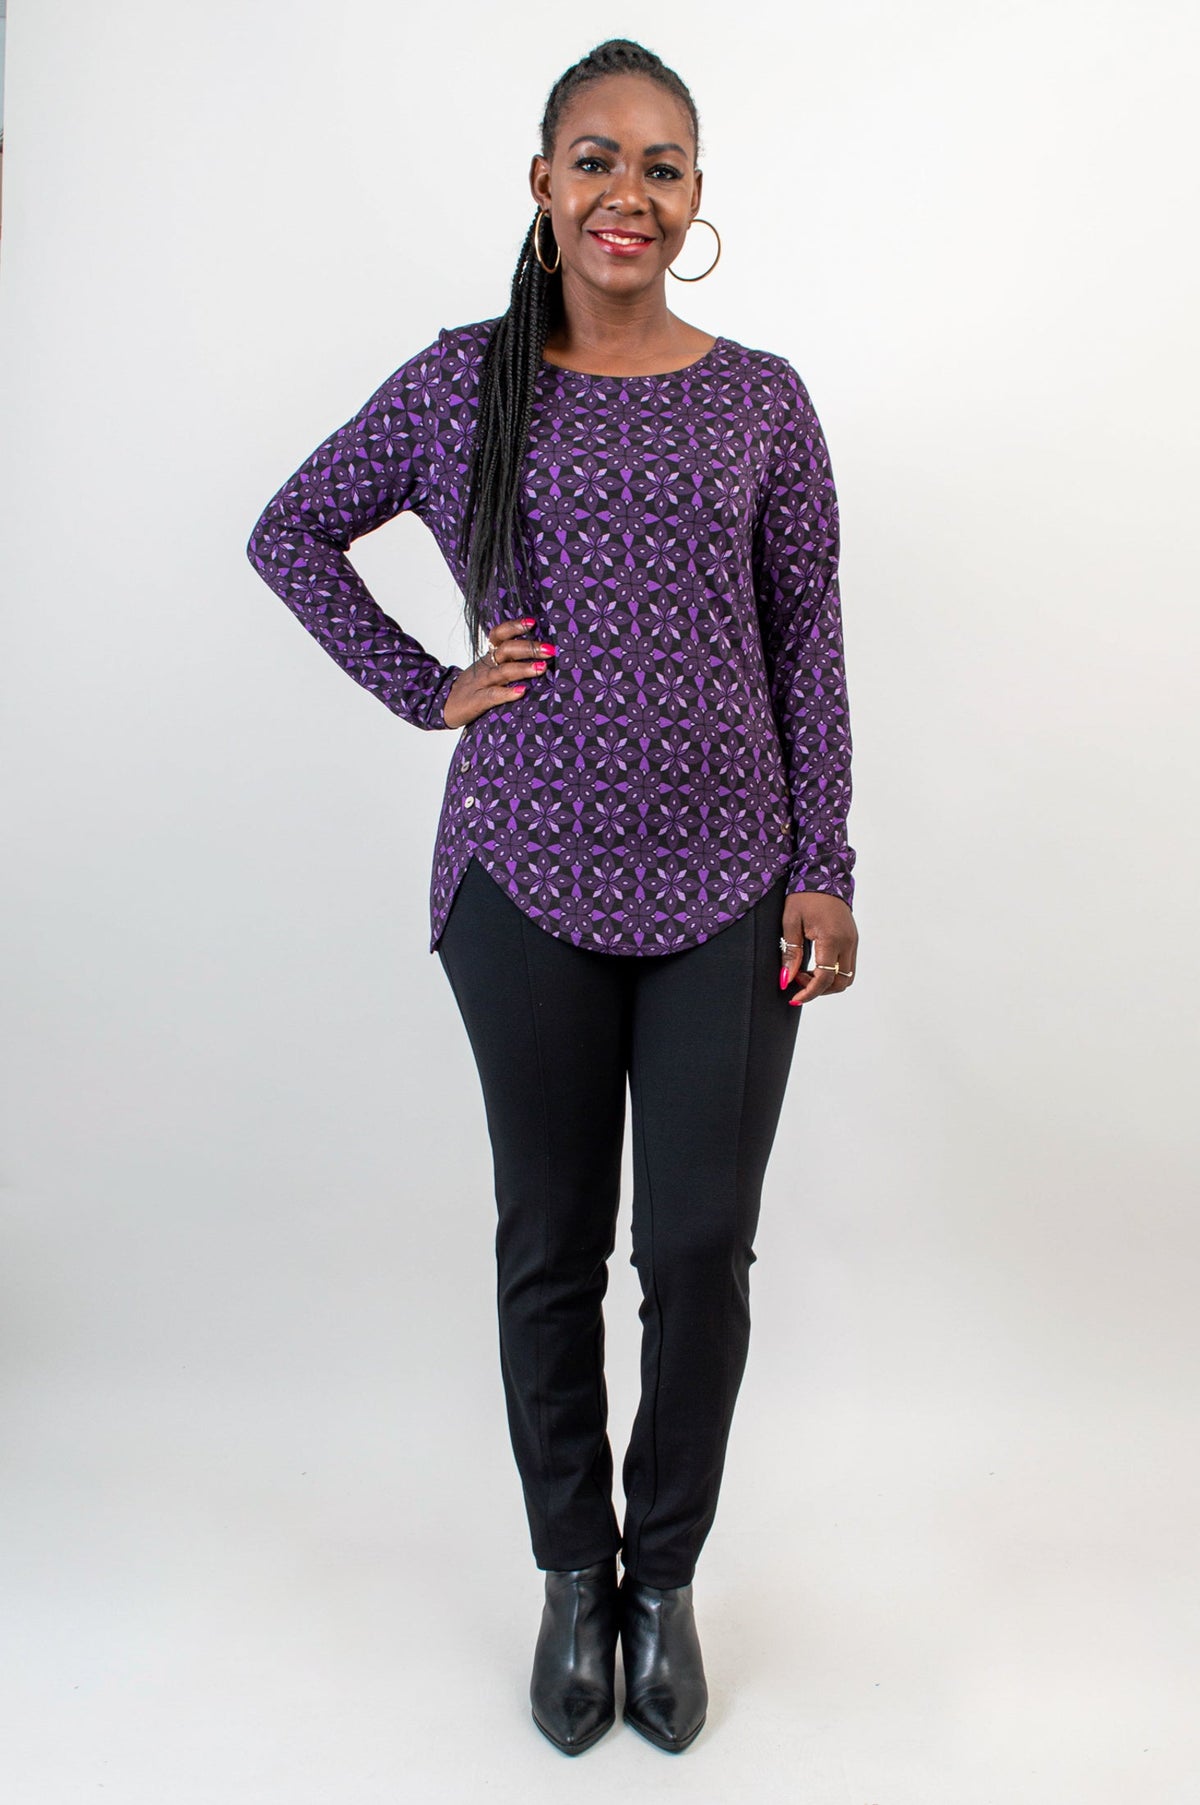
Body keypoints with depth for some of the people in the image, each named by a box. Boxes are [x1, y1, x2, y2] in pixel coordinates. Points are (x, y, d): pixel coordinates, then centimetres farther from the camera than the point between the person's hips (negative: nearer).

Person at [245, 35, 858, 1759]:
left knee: (703, 1249, 5)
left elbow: (809, 648, 5)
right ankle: (575, 1574, 32)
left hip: (727, 889, 1)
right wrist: (426, 689, 1)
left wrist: (827, 871, 0)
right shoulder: (466, 380, 2)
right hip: (527, 884, 0)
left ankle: (667, 1576, 29)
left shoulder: (763, 401, 4)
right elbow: (290, 534, 12)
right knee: (550, 1250, 10)